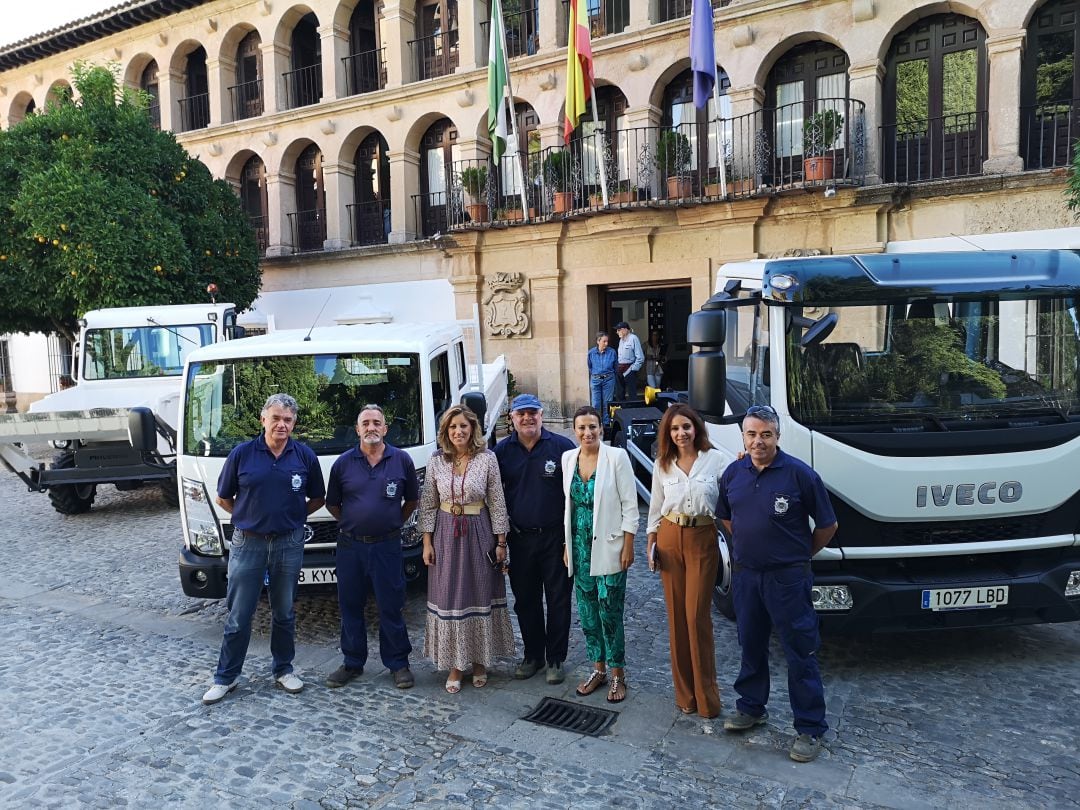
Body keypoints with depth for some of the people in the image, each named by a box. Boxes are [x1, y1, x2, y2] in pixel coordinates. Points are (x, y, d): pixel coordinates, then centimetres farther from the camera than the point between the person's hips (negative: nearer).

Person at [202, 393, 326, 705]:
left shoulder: (305, 456, -1)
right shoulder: (242, 453, -4)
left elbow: (317, 498, 10)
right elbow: (223, 498, 7)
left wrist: (293, 515, 3)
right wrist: (248, 516, 5)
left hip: (289, 543, 1)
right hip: (247, 542, -1)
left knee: (284, 613, 14)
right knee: (238, 616, 5)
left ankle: (283, 670, 28)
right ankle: (226, 677, 19)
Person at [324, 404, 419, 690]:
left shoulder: (402, 460, 0)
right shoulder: (343, 463, 2)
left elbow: (412, 500, 11)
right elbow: (332, 503, 13)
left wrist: (395, 523, 7)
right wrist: (351, 524, 10)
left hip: (387, 546, -2)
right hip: (350, 546, 2)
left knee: (391, 608, 4)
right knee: (350, 607, 11)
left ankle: (398, 663, 18)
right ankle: (352, 663, 25)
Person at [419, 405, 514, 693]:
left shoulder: (487, 458, -5)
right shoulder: (437, 461, 0)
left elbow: (497, 503, -2)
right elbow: (428, 504, 4)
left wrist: (501, 542, -2)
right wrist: (427, 542, 1)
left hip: (479, 534, -1)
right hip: (446, 534, 1)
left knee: (481, 596, 8)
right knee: (449, 598, 5)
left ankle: (479, 661, 24)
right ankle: (454, 665, 18)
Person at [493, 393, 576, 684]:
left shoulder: (562, 446, -6)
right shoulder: (502, 450, 3)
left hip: (555, 537, -3)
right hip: (520, 538, 3)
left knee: (558, 600, 7)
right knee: (525, 601, 14)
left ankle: (556, 659, 21)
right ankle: (532, 655, 30)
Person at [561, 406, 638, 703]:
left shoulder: (616, 456, -9)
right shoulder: (568, 458, 5)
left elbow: (630, 505, -8)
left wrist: (628, 546, -11)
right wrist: (568, 545, 11)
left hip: (608, 546, -5)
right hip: (579, 545, 5)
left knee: (610, 611, 0)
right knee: (587, 610, 12)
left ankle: (617, 674, 16)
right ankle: (598, 668, 27)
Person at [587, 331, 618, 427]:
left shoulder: (612, 352, -4)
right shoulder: (591, 353, -1)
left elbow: (616, 367, 8)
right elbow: (589, 368, 10)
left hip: (608, 379, 0)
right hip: (595, 380, 0)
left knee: (607, 403, 5)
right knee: (596, 404, 1)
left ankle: (606, 423, 16)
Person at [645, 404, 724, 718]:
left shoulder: (716, 459, -3)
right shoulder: (663, 464, 7)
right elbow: (656, 506, 12)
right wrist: (651, 543, 9)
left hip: (702, 539, -3)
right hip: (670, 538, 3)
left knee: (697, 615, -3)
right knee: (676, 615, 7)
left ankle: (706, 696, 11)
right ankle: (684, 693, 20)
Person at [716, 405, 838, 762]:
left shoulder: (800, 474, -13)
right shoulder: (733, 473, 2)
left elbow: (827, 525, -4)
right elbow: (725, 517, 19)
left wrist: (801, 554, 5)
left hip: (787, 577, -5)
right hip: (745, 574, 5)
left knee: (800, 653, 3)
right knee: (751, 646, 18)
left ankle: (810, 728, 15)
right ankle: (751, 707, 35)